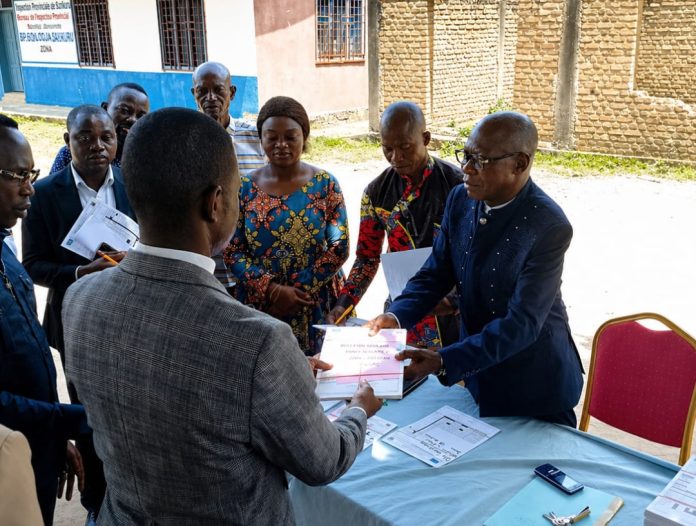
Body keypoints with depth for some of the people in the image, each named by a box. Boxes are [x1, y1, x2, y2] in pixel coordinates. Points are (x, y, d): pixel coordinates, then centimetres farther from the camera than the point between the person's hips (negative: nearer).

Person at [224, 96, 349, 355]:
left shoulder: (325, 184, 0)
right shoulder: (245, 188, 2)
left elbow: (339, 248, -4)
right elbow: (232, 251, -1)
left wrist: (295, 292, -11)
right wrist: (273, 290, -14)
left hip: (317, 307, -1)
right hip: (259, 308, 1)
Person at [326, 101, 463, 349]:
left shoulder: (457, 185, -11)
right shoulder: (377, 193, -2)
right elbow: (367, 258, 5)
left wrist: (456, 300, -23)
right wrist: (343, 304, -8)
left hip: (452, 313, -2)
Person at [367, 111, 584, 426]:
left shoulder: (550, 227, -26)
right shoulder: (461, 199, -6)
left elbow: (521, 324, -28)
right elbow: (436, 272, 1)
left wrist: (443, 362, -35)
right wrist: (395, 317, -17)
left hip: (533, 386, -6)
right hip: (477, 373, 6)